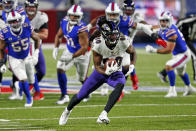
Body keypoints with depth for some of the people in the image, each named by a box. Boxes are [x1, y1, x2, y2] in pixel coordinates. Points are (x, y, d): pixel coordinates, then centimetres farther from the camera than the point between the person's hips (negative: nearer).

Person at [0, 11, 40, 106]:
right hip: (14, 59, -3)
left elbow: (37, 39, -2)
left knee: (31, 80, 14)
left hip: (27, 57, 3)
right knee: (23, 80, -14)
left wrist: (36, 53, -10)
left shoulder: (27, 28, -20)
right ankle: (29, 98, 10)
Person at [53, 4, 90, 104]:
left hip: (82, 54, -5)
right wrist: (56, 48, -6)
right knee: (60, 69, -15)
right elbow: (59, 36, 8)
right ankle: (64, 96, -7)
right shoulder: (64, 22, -11)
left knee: (82, 79, 10)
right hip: (69, 51, 5)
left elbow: (84, 48, -31)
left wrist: (72, 57, -35)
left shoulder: (81, 29, -32)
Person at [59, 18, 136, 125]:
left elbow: (132, 51, 2)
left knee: (120, 85, -36)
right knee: (81, 95, 7)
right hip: (101, 72, 0)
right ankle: (67, 110, 41)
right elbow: (97, 66, -18)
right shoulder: (97, 44, -26)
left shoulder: (122, 41, -23)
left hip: (116, 73, 0)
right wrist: (106, 72, -39)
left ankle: (104, 115, -37)